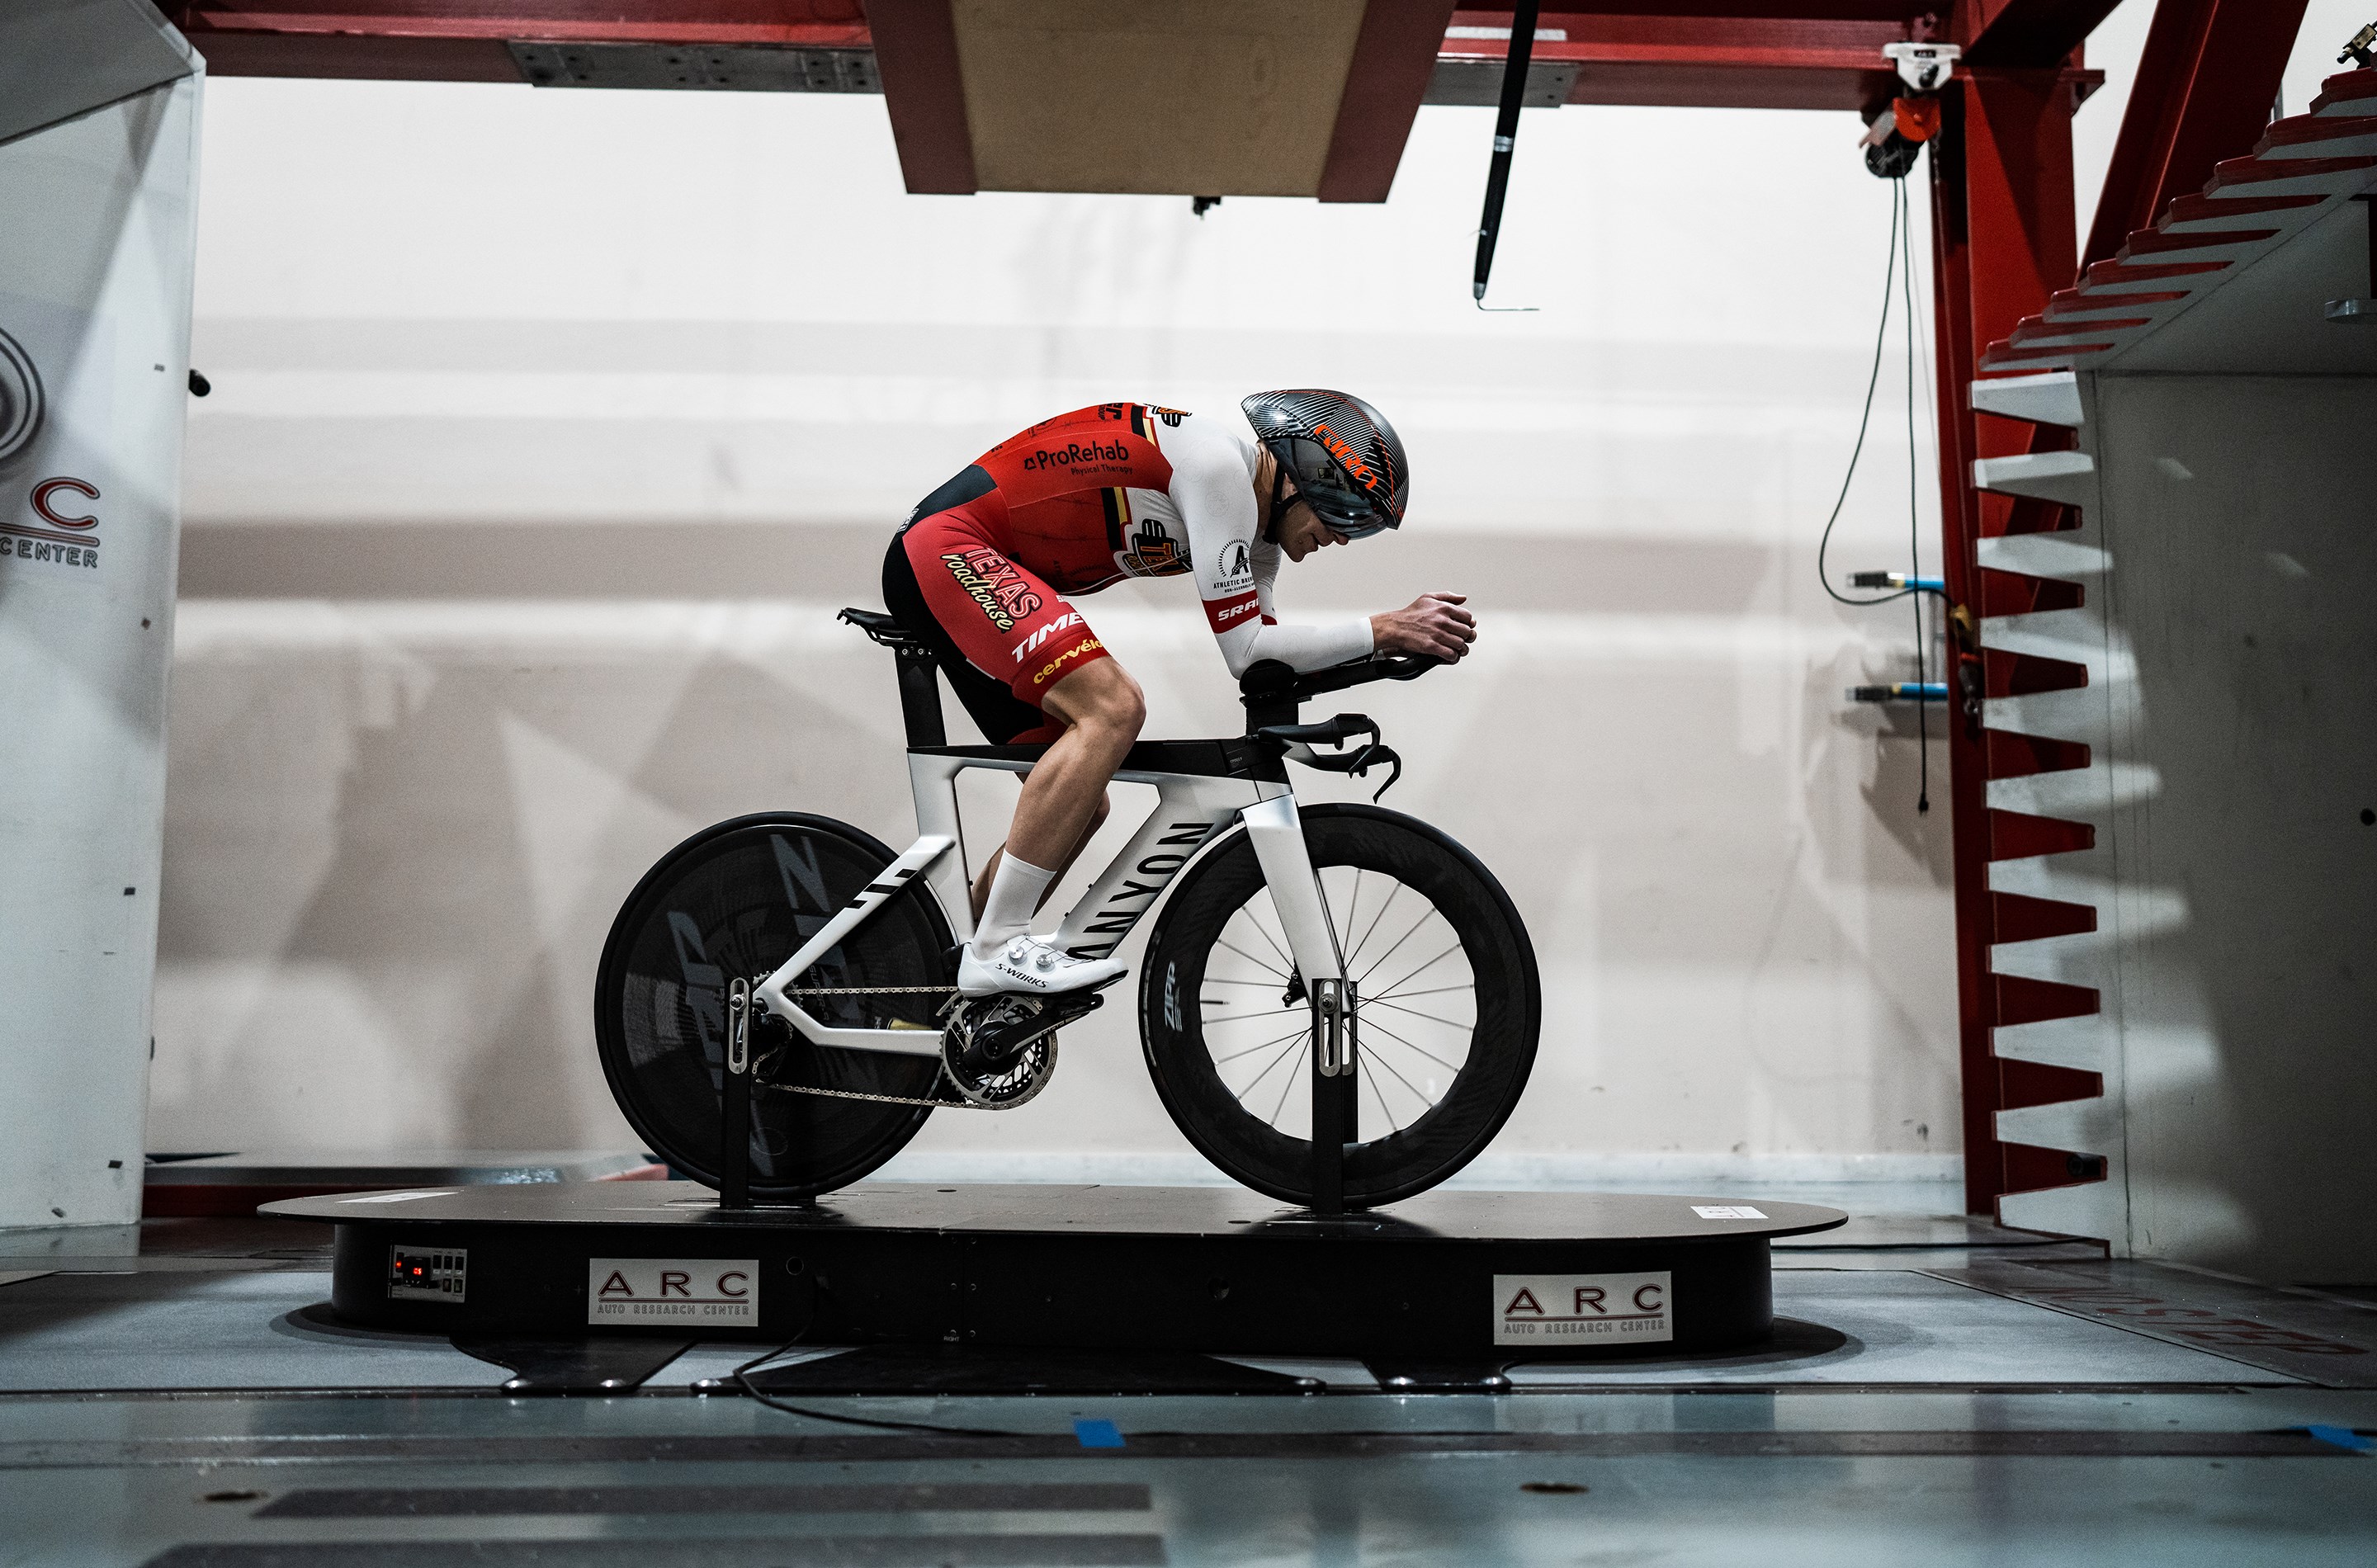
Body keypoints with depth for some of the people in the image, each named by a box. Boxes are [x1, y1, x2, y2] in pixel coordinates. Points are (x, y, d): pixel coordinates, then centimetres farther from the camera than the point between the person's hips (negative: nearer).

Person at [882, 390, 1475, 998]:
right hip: (946, 546, -10)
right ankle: (997, 948, -23)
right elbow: (1243, 650, -21)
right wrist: (1385, 629, -18)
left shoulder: (1256, 528, 11)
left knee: (1081, 806, 8)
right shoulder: (1221, 464, -19)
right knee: (1112, 708, -27)